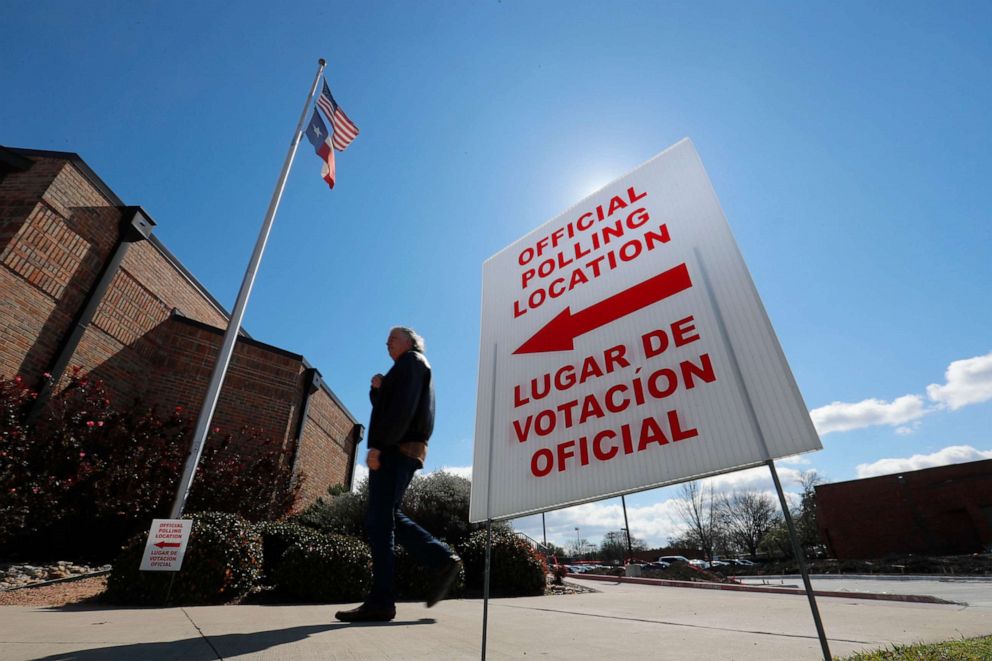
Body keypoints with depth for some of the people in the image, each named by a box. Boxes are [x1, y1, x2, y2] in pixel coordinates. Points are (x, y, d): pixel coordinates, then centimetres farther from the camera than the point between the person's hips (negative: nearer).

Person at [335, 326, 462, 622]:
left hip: (397, 448, -10)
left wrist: (378, 445, -21)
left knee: (379, 521, -9)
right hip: (405, 450, 10)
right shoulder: (412, 369, 30)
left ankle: (380, 601, -6)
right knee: (388, 517, 10)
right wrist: (378, 389, 5)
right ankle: (442, 560, 6)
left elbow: (402, 407, -16)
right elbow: (386, 409, 24)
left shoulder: (411, 361, 0)